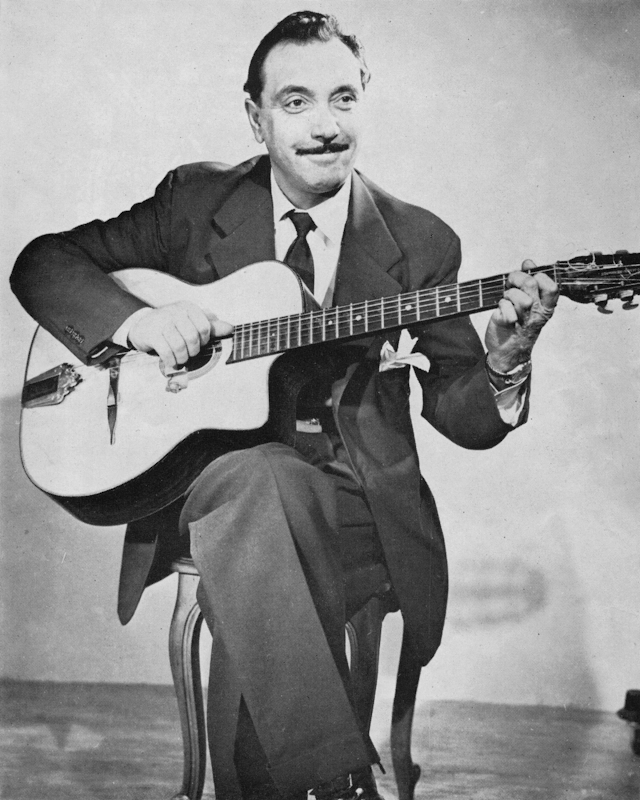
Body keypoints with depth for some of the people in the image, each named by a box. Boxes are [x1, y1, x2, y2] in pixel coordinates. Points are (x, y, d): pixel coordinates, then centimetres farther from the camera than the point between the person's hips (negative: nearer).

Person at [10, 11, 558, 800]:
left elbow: (462, 416, 3)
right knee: (253, 476, -36)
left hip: (360, 502, 0)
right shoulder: (195, 201, 4)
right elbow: (43, 261, 6)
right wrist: (135, 320, -13)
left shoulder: (420, 242, 3)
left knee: (254, 622, -32)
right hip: (206, 473, 1)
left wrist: (504, 361, -21)